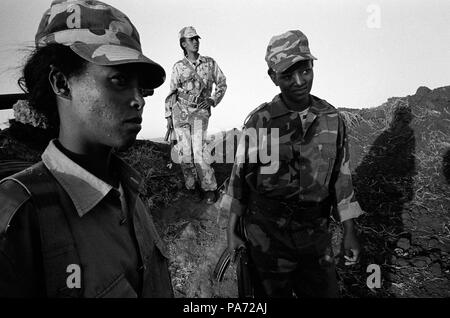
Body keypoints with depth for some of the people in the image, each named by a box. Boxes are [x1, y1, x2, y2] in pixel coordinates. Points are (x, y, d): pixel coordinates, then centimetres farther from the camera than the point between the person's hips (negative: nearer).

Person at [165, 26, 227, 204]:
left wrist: (213, 100, -1)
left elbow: (222, 84, 15)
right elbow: (172, 92, 11)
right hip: (180, 112, 2)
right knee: (184, 153, 0)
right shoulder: (178, 67, 7)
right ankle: (192, 186, 17)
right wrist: (168, 116, 6)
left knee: (199, 152, -12)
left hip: (200, 112, -2)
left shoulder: (210, 63, 6)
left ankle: (209, 188, 4)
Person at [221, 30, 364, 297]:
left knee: (325, 291, 15)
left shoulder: (332, 119, -2)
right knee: (274, 292, 13)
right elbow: (240, 174, -4)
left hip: (316, 234, 3)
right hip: (267, 235, -2)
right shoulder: (260, 122, -11)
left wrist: (349, 232, 6)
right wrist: (232, 231, -1)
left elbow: (341, 175, 5)